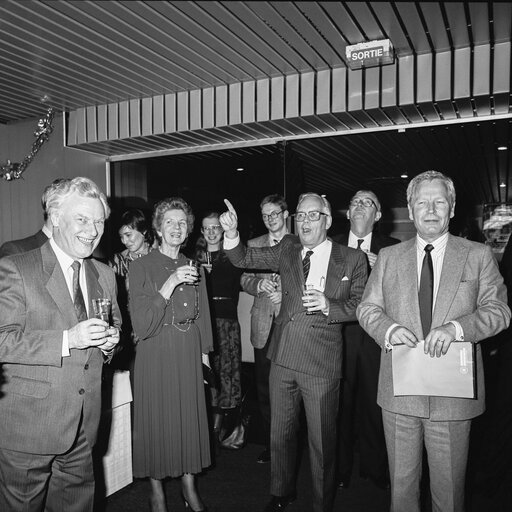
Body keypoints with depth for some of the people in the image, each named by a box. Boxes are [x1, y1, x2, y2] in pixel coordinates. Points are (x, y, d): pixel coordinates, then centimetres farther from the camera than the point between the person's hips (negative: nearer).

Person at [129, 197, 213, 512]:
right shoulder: (142, 267, -8)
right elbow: (142, 324, -16)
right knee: (158, 420, 6)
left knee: (190, 417, 11)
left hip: (189, 355, 4)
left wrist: (204, 353, 10)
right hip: (157, 355, -4)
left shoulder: (194, 269, 7)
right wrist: (170, 284, -24)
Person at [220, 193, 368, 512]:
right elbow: (244, 259, 2)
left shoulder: (353, 259, -3)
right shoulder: (287, 250, 5)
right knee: (280, 433, 19)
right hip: (283, 356, 4)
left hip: (322, 362, -3)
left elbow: (360, 305, -4)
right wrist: (232, 233, -17)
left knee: (322, 441, 10)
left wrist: (329, 306, -22)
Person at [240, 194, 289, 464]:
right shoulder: (254, 245, 13)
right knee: (264, 388, 7)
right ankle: (269, 443, 21)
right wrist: (259, 284, -11)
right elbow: (245, 279, 10)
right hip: (263, 325, 3)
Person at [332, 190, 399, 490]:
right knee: (340, 403, 10)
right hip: (339, 334, 1)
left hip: (375, 338, 0)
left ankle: (375, 468, 32)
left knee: (373, 403, 10)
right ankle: (340, 469, 28)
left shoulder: (392, 248, 2)